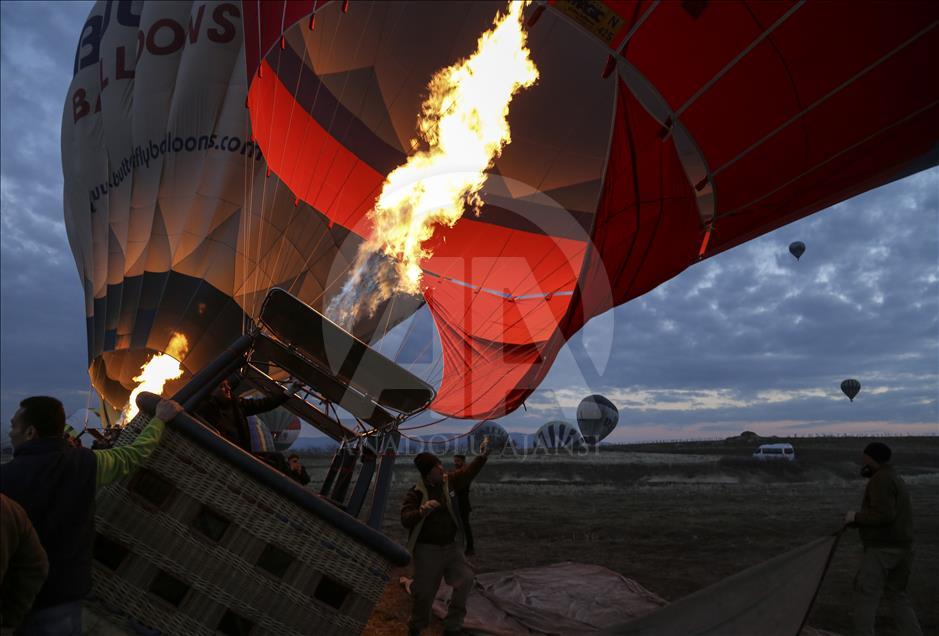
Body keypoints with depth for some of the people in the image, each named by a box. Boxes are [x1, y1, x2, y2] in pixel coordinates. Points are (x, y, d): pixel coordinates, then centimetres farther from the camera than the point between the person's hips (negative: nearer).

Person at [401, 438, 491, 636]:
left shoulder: (448, 481, -1)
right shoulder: (416, 493, -14)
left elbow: (468, 473, -1)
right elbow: (405, 519, -21)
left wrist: (482, 455, -16)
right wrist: (422, 511, -40)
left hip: (451, 546, 4)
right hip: (427, 549, -4)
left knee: (465, 579, -7)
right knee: (424, 592, 4)